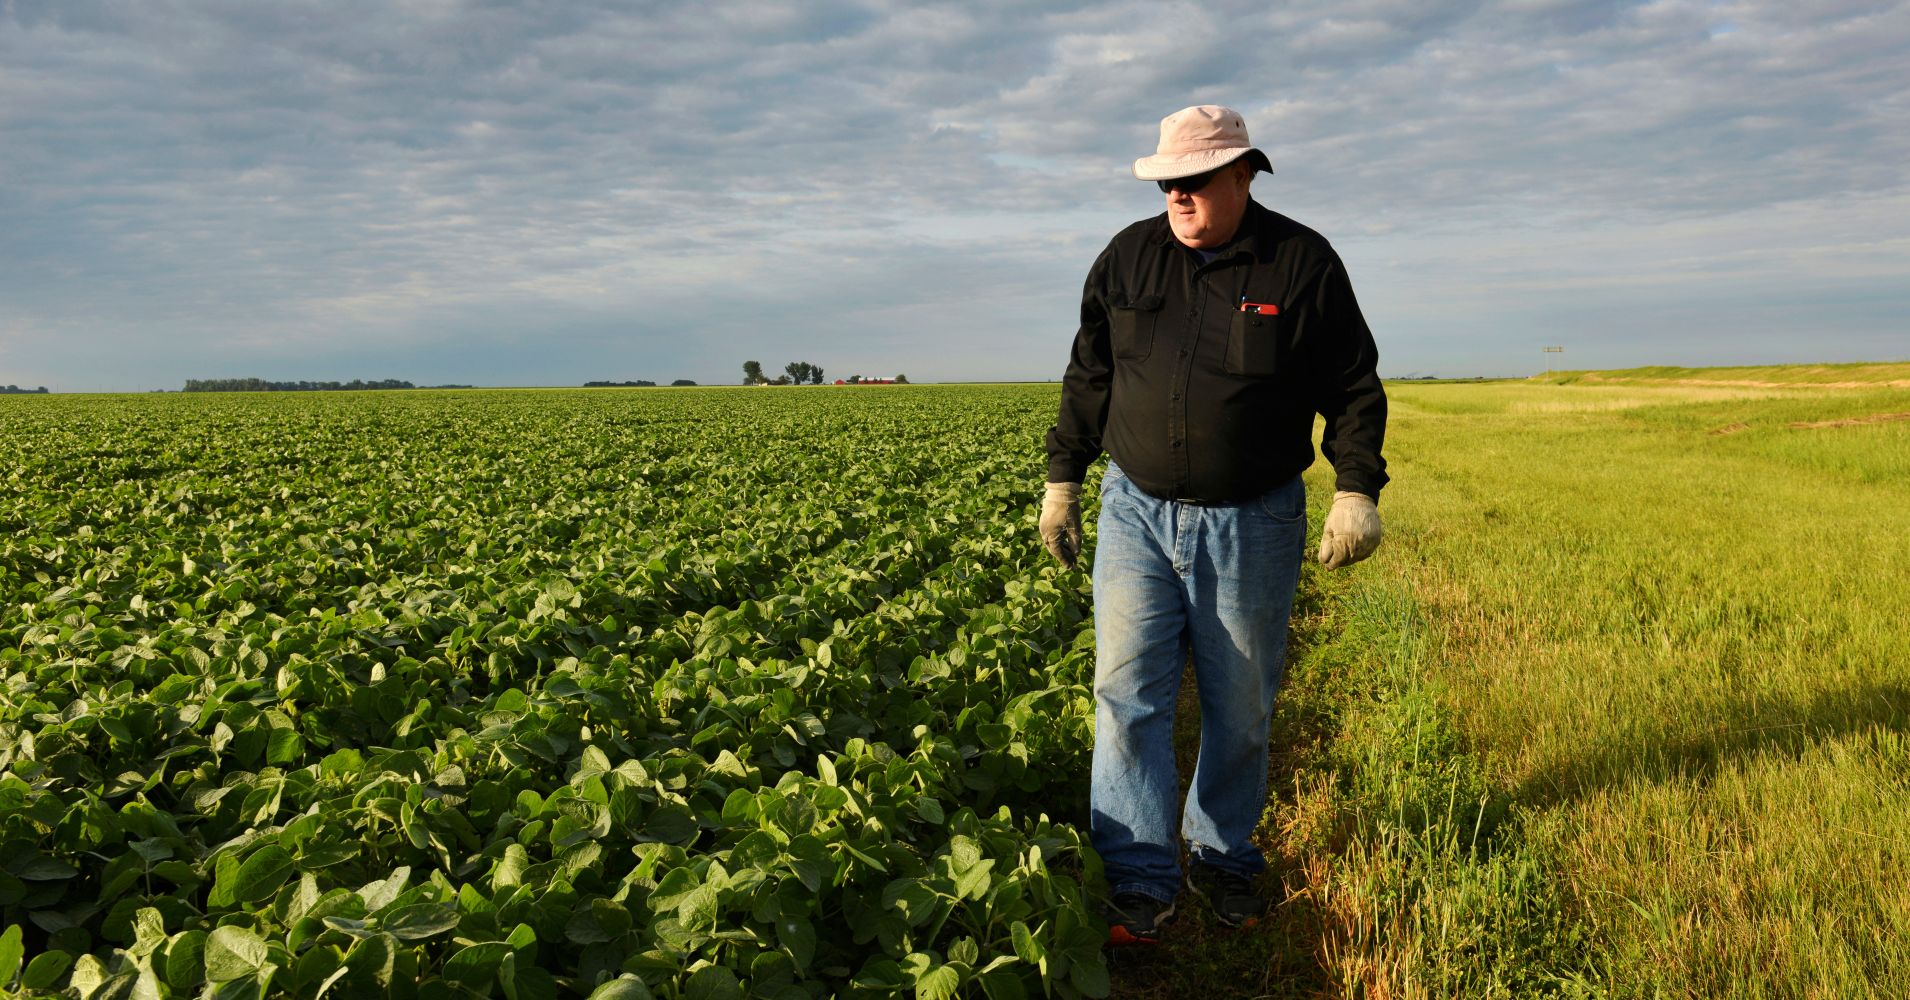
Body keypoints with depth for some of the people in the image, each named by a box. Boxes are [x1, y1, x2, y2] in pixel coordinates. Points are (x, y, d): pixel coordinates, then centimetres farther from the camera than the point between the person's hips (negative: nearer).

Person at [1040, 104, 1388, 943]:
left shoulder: (1304, 263, -4)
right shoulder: (1128, 257, 4)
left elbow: (1353, 388, 0)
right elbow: (1088, 378, 11)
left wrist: (1357, 491, -10)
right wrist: (1062, 479, 10)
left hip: (1254, 525, -1)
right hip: (1139, 511, 2)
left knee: (1241, 708, 10)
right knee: (1128, 692, -6)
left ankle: (1223, 858, 30)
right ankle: (1139, 879, 2)